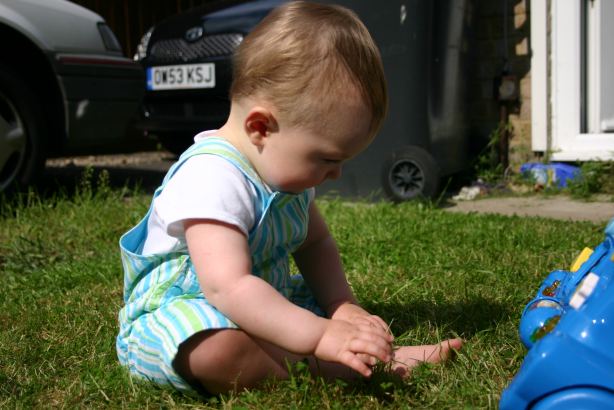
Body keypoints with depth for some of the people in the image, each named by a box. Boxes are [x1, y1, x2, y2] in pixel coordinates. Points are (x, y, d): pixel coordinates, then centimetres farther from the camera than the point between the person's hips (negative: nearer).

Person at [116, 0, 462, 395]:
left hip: (256, 307, 10)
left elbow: (316, 243, 13)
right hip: (173, 317, -10)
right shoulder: (212, 178, -30)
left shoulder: (284, 167, 2)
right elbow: (228, 287, -39)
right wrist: (320, 336, -42)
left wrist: (342, 306, -4)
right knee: (219, 349, -39)